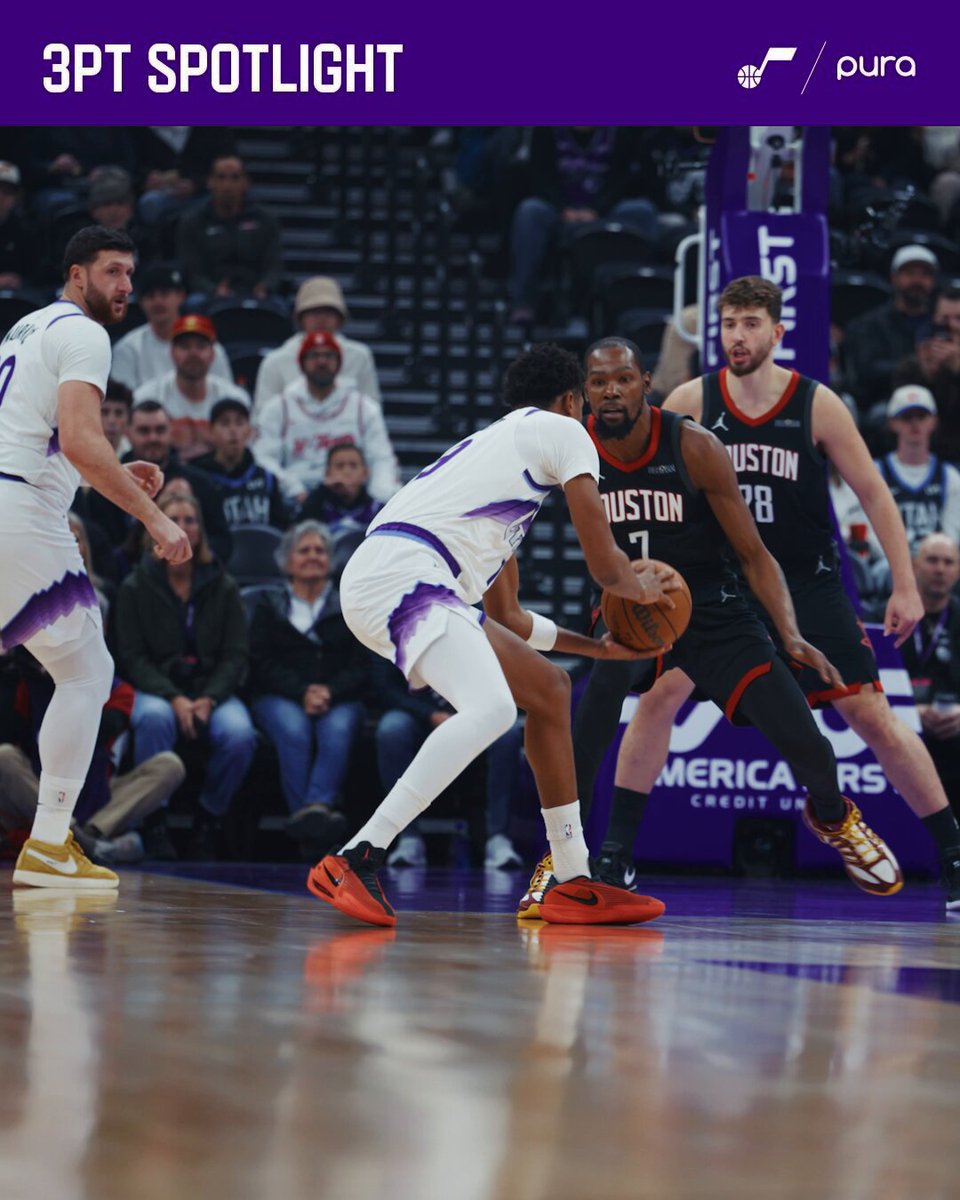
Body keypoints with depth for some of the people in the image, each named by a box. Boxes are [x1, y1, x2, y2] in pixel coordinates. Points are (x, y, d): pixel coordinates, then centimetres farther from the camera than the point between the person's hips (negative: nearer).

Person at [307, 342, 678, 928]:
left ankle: (574, 885, 19)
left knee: (549, 689, 17)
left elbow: (507, 617, 40)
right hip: (402, 572, -10)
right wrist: (644, 588, 27)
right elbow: (604, 563, 4)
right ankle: (355, 861, -35)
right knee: (490, 708, -29)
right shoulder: (561, 429, 10)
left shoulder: (495, 442, 36)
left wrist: (597, 646, 50)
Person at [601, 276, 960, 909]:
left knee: (871, 715, -6)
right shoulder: (693, 401, -5)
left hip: (807, 584, -1)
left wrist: (906, 587, -8)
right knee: (659, 695, -13)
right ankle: (615, 852, -3)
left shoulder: (817, 405, -9)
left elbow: (874, 495, -3)